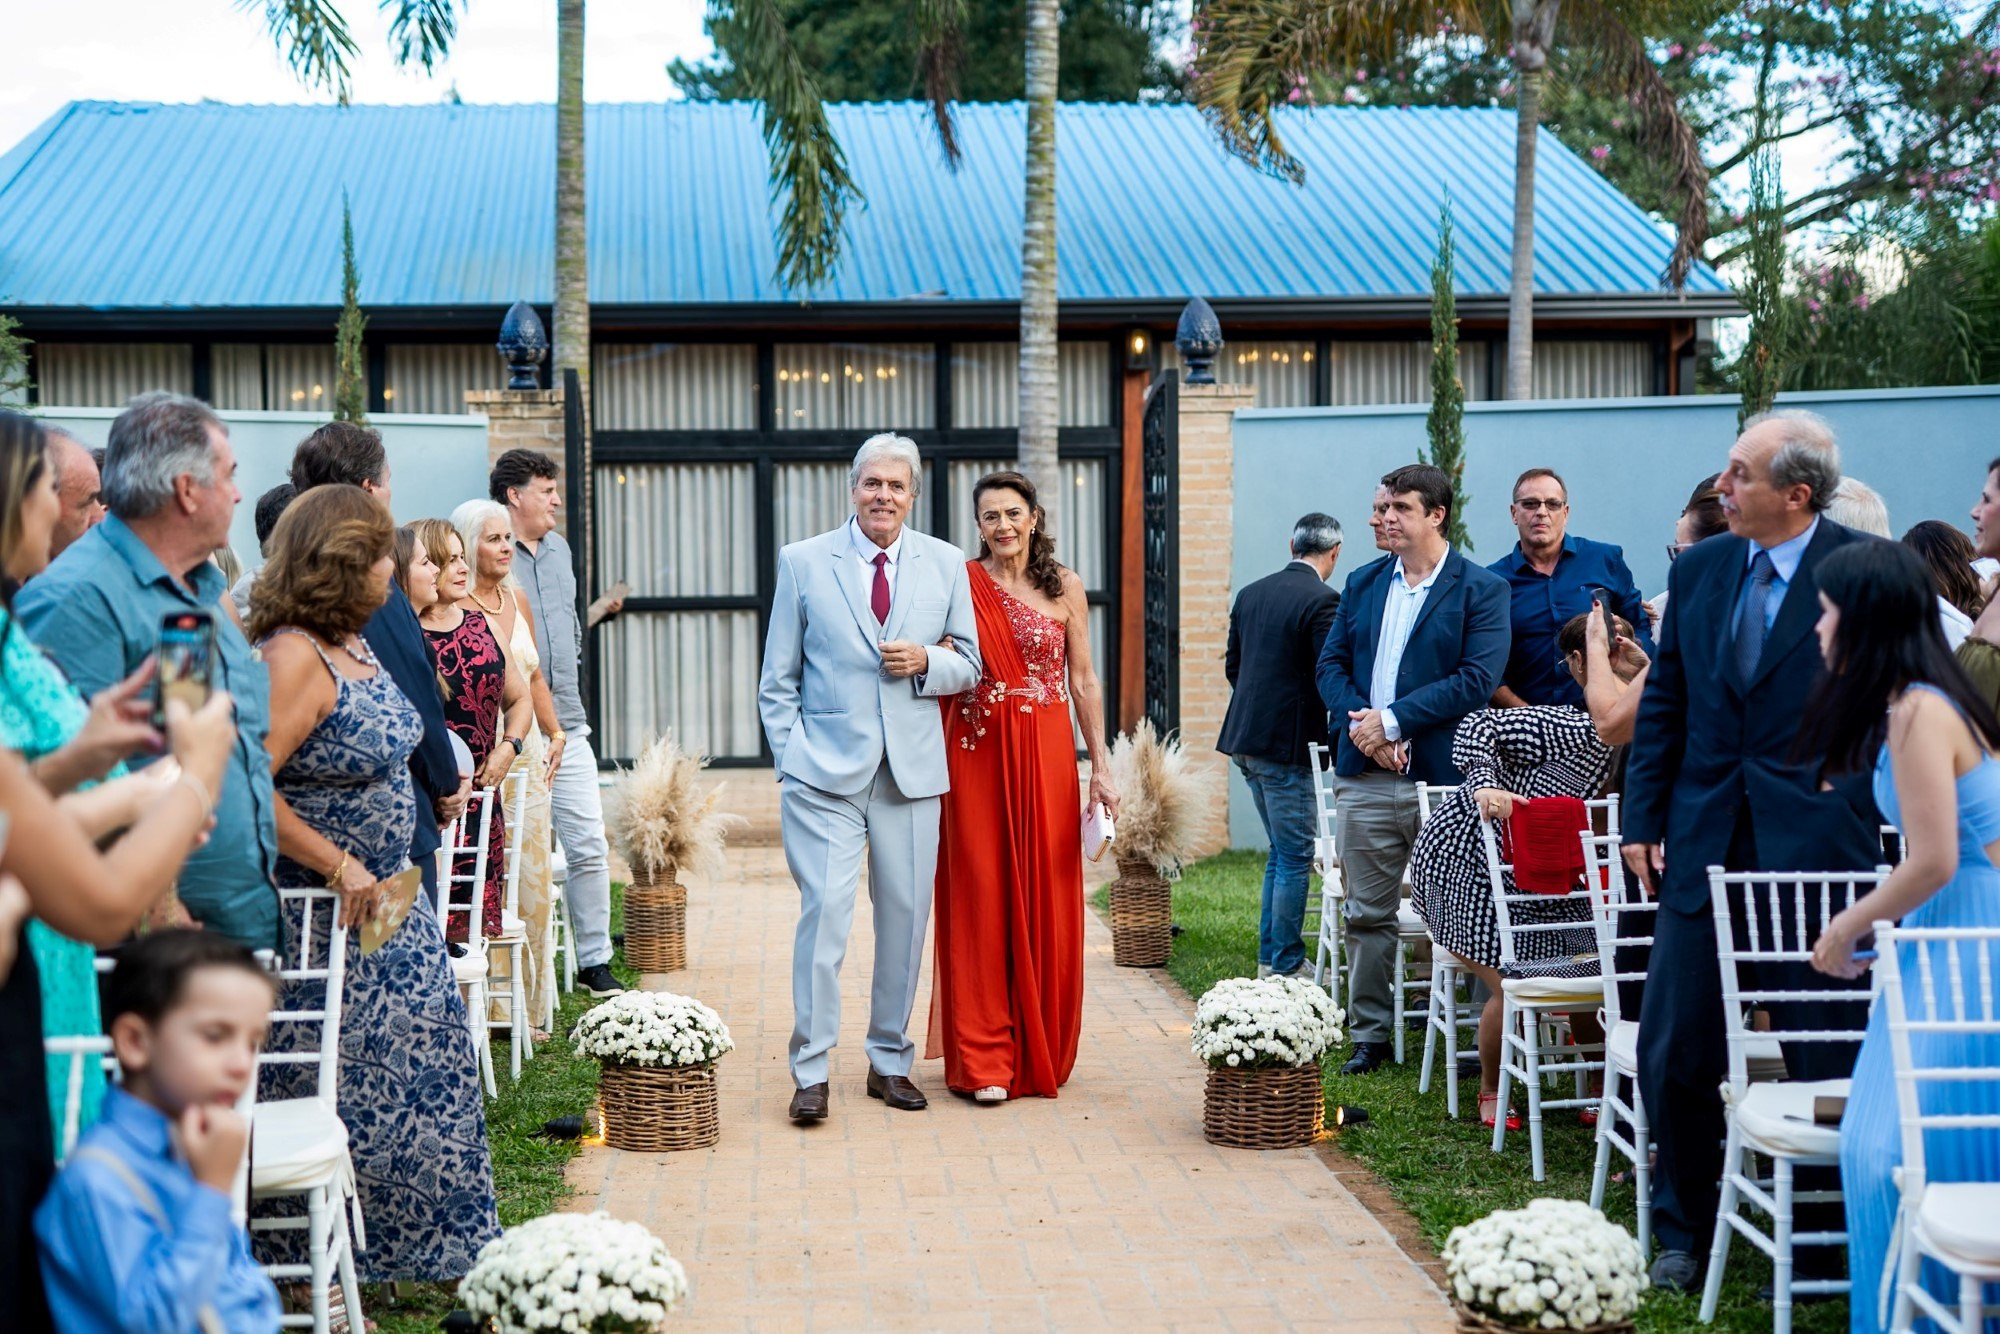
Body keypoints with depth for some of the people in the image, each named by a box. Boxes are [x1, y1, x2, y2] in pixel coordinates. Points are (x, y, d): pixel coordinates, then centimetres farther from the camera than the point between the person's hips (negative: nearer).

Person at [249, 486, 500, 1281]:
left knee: (412, 1069, 15)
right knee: (339, 1093, 2)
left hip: (381, 902, 9)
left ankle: (421, 1251, 29)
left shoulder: (352, 644, 6)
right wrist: (340, 869, -24)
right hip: (325, 915, -9)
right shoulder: (294, 657, -22)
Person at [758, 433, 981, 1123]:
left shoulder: (946, 564, 9)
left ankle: (891, 1061, 21)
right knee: (823, 911, -11)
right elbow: (778, 681, 6)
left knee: (906, 917, 7)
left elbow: (968, 666, 12)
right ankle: (811, 1072, -2)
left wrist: (924, 663, -9)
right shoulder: (803, 562, 4)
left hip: (912, 772, 3)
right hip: (826, 771, -2)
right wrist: (790, 759, -3)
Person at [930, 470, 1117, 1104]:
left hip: (1046, 758, 1)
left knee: (1045, 900, 3)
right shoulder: (960, 583, 3)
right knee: (982, 900, -1)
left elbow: (1084, 681, 6)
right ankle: (985, 1059, 4)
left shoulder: (1065, 587, 6)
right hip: (978, 758, -1)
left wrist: (1100, 766, 2)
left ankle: (1041, 1053, 16)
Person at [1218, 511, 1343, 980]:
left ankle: (1270, 958, 22)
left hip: (1247, 738, 8)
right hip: (1290, 744, -8)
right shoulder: (1322, 601, -14)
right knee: (1295, 858, 1)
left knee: (1281, 853, 18)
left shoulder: (1251, 593, 9)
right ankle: (1287, 967, 5)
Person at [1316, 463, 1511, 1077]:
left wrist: (1392, 719, -15)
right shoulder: (1363, 584, 14)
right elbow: (1331, 665, 11)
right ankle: (1370, 1035, 18)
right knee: (1367, 914, 9)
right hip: (1365, 777, 5)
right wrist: (1359, 725, -8)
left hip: (1444, 776, -5)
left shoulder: (1481, 588, -3)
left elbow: (1477, 679, -12)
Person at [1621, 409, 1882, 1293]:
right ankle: (1682, 1232, 22)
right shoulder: (1700, 569, 8)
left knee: (1822, 1057, 5)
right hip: (1704, 845, 4)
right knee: (1673, 1052, 6)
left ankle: (1823, 1244, 20)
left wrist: (1876, 826, -6)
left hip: (1815, 845, -4)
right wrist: (1642, 821, 7)